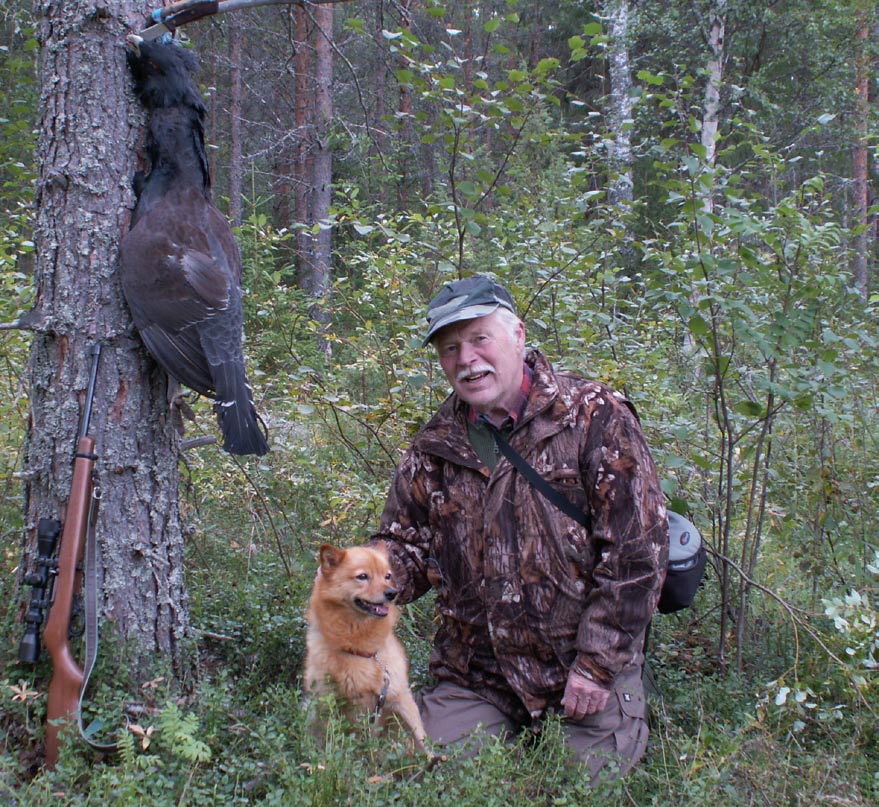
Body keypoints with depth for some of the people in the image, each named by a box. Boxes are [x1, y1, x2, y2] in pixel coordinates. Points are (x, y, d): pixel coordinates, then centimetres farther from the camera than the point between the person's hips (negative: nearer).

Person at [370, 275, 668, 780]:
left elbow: (637, 547, -12)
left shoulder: (594, 416, -9)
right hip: (474, 676, 4)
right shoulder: (436, 446, 6)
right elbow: (405, 543, 15)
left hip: (584, 667, -3)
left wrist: (597, 663, -13)